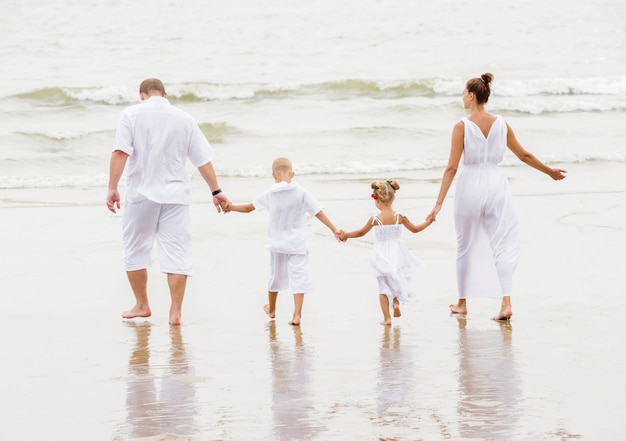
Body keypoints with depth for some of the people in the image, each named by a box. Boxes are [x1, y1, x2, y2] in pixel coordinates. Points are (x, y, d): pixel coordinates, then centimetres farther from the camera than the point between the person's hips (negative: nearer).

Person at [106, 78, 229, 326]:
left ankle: (142, 305, 23)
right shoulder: (184, 119, 6)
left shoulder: (131, 115, -1)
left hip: (142, 194, -1)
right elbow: (203, 159, 8)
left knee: (136, 250, 15)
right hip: (175, 194, 2)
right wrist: (215, 191, 15)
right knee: (177, 252, 1)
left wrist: (112, 188, -14)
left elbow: (120, 152, -13)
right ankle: (175, 312, -5)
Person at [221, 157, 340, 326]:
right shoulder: (301, 193, -11)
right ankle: (297, 314, -15)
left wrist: (230, 207, 25)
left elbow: (248, 207, 8)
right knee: (298, 277, -3)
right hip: (297, 244, -3)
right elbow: (318, 212, -11)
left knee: (276, 275, 20)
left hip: (277, 244, 3)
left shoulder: (269, 194, -3)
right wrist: (334, 229, -8)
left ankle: (271, 309, 39)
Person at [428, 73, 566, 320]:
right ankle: (506, 303, -10)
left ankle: (462, 303, 23)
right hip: (496, 184, 2)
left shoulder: (462, 127, -8)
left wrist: (439, 203, -10)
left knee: (466, 246, 13)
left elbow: (452, 167, -11)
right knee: (502, 244, 3)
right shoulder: (501, 124, 2)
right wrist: (550, 171, 27)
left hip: (471, 185, -2)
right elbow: (524, 155, 11)